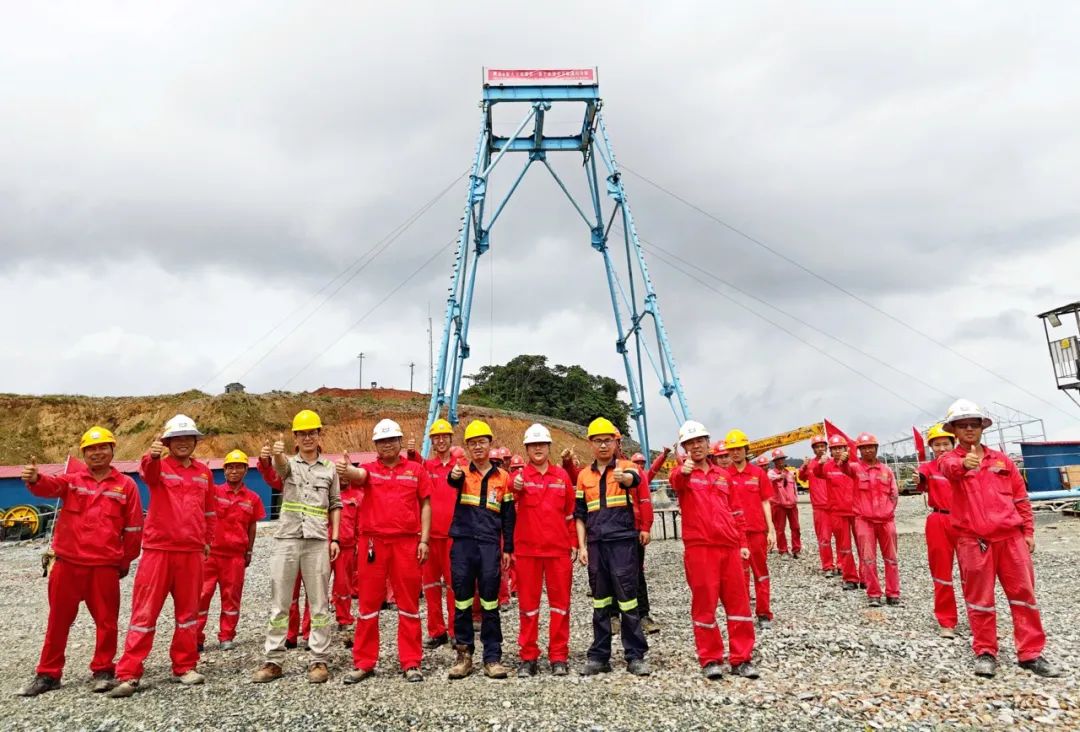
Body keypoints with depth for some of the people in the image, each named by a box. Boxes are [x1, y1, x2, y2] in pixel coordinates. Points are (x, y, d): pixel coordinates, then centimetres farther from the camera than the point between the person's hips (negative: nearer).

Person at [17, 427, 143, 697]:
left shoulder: (126, 485, 1)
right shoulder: (72, 479, 5)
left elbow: (133, 528, 5)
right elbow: (50, 486, -19)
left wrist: (125, 561, 8)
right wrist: (35, 479, -42)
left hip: (105, 566, -1)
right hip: (67, 563, 1)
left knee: (106, 621, 6)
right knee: (58, 620, 12)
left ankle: (102, 671, 22)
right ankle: (48, 674, 26)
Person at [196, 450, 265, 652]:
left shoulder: (252, 498, 5)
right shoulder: (214, 491, 1)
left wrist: (249, 552, 11)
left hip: (236, 554, 1)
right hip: (209, 551, -1)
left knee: (231, 596, 7)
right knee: (201, 594, 1)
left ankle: (226, 637, 19)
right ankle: (196, 638, 12)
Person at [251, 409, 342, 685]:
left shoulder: (330, 468, 9)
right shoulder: (288, 463, 5)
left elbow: (335, 505, 12)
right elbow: (280, 465, -21)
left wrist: (335, 538, 1)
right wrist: (276, 453, -46)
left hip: (318, 541, 0)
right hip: (286, 539, 0)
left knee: (319, 604, 3)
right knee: (279, 604, 5)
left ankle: (319, 661, 11)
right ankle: (273, 661, 14)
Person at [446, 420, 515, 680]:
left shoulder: (503, 477, 9)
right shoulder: (462, 472, 5)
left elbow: (508, 515, 11)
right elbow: (454, 481, -21)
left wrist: (508, 548, 7)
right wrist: (454, 475, -45)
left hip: (490, 544, 0)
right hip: (463, 542, 0)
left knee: (490, 603, 3)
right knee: (462, 601, 6)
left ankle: (492, 657, 11)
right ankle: (464, 654, 18)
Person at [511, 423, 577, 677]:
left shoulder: (562, 475, 7)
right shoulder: (520, 476, 0)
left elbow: (570, 512, 12)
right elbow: (514, 489, -26)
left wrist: (574, 544, 8)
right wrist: (516, 487, -49)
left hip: (559, 549, 2)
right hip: (527, 549, -1)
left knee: (560, 602, 6)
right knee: (528, 604, 6)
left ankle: (559, 657, 17)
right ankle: (528, 658, 17)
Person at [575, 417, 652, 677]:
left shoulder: (627, 467, 1)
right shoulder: (584, 475, 11)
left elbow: (634, 480, -25)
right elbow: (579, 514, 14)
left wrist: (624, 478, -49)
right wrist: (582, 546, 5)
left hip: (623, 541, -3)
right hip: (596, 544, 3)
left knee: (628, 598, -2)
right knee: (600, 601, 10)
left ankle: (635, 656, 8)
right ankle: (599, 656, 18)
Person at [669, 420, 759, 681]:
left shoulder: (722, 474, 17)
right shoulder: (683, 474, 2)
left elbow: (735, 511, 20)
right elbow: (676, 481, -25)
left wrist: (743, 542, 12)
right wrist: (683, 471, -48)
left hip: (729, 546, 4)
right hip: (699, 547, -4)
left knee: (738, 600, 6)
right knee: (704, 603, 1)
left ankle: (741, 659, 17)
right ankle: (710, 659, 14)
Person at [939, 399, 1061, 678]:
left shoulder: (1002, 460, 13)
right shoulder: (950, 459, 1)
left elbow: (1021, 498, 16)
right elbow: (949, 467, -25)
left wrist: (1028, 531, 9)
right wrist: (964, 463, -48)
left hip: (1011, 537, 3)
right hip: (973, 540, -3)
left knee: (1024, 594, 6)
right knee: (980, 598, 3)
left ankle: (1031, 654, 16)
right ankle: (985, 653, 15)